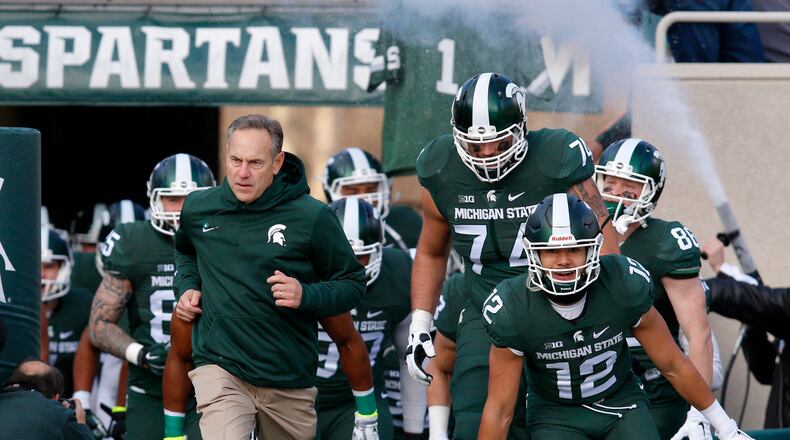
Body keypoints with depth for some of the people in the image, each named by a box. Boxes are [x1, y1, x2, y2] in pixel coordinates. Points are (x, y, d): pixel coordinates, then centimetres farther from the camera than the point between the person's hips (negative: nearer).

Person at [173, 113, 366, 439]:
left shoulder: (311, 217, -7)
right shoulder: (199, 208, 3)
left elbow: (352, 285, -1)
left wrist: (307, 296, -18)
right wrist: (187, 286, 9)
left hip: (290, 381, 0)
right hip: (219, 366, 0)